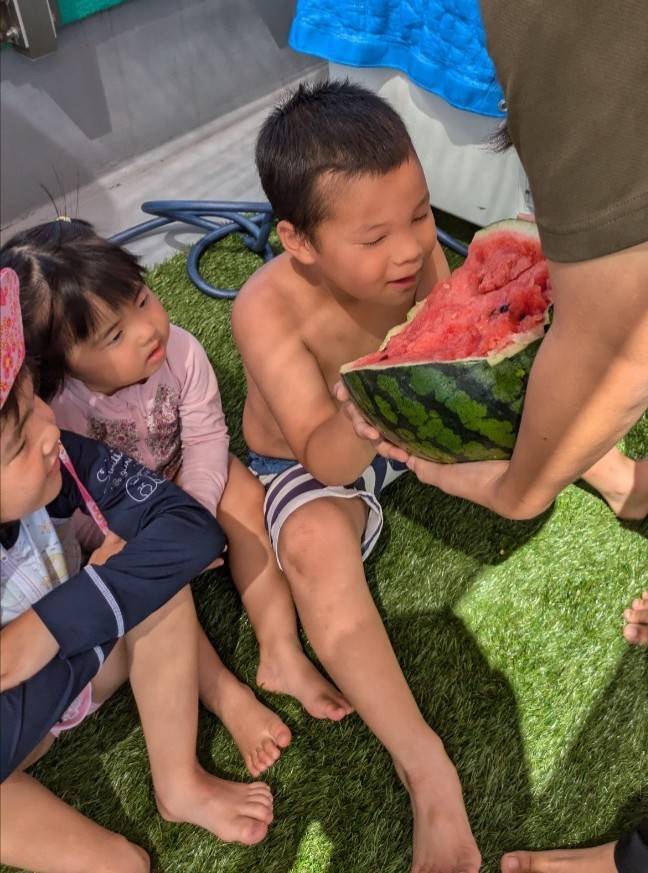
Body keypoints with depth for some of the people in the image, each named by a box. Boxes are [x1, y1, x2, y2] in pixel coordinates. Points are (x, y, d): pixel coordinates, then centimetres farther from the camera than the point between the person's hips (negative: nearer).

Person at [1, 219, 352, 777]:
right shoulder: (58, 411, -35)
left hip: (183, 479, 3)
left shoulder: (179, 350, -28)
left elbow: (206, 438, -19)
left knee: (245, 498, -20)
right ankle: (225, 695, -16)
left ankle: (281, 653, -17)